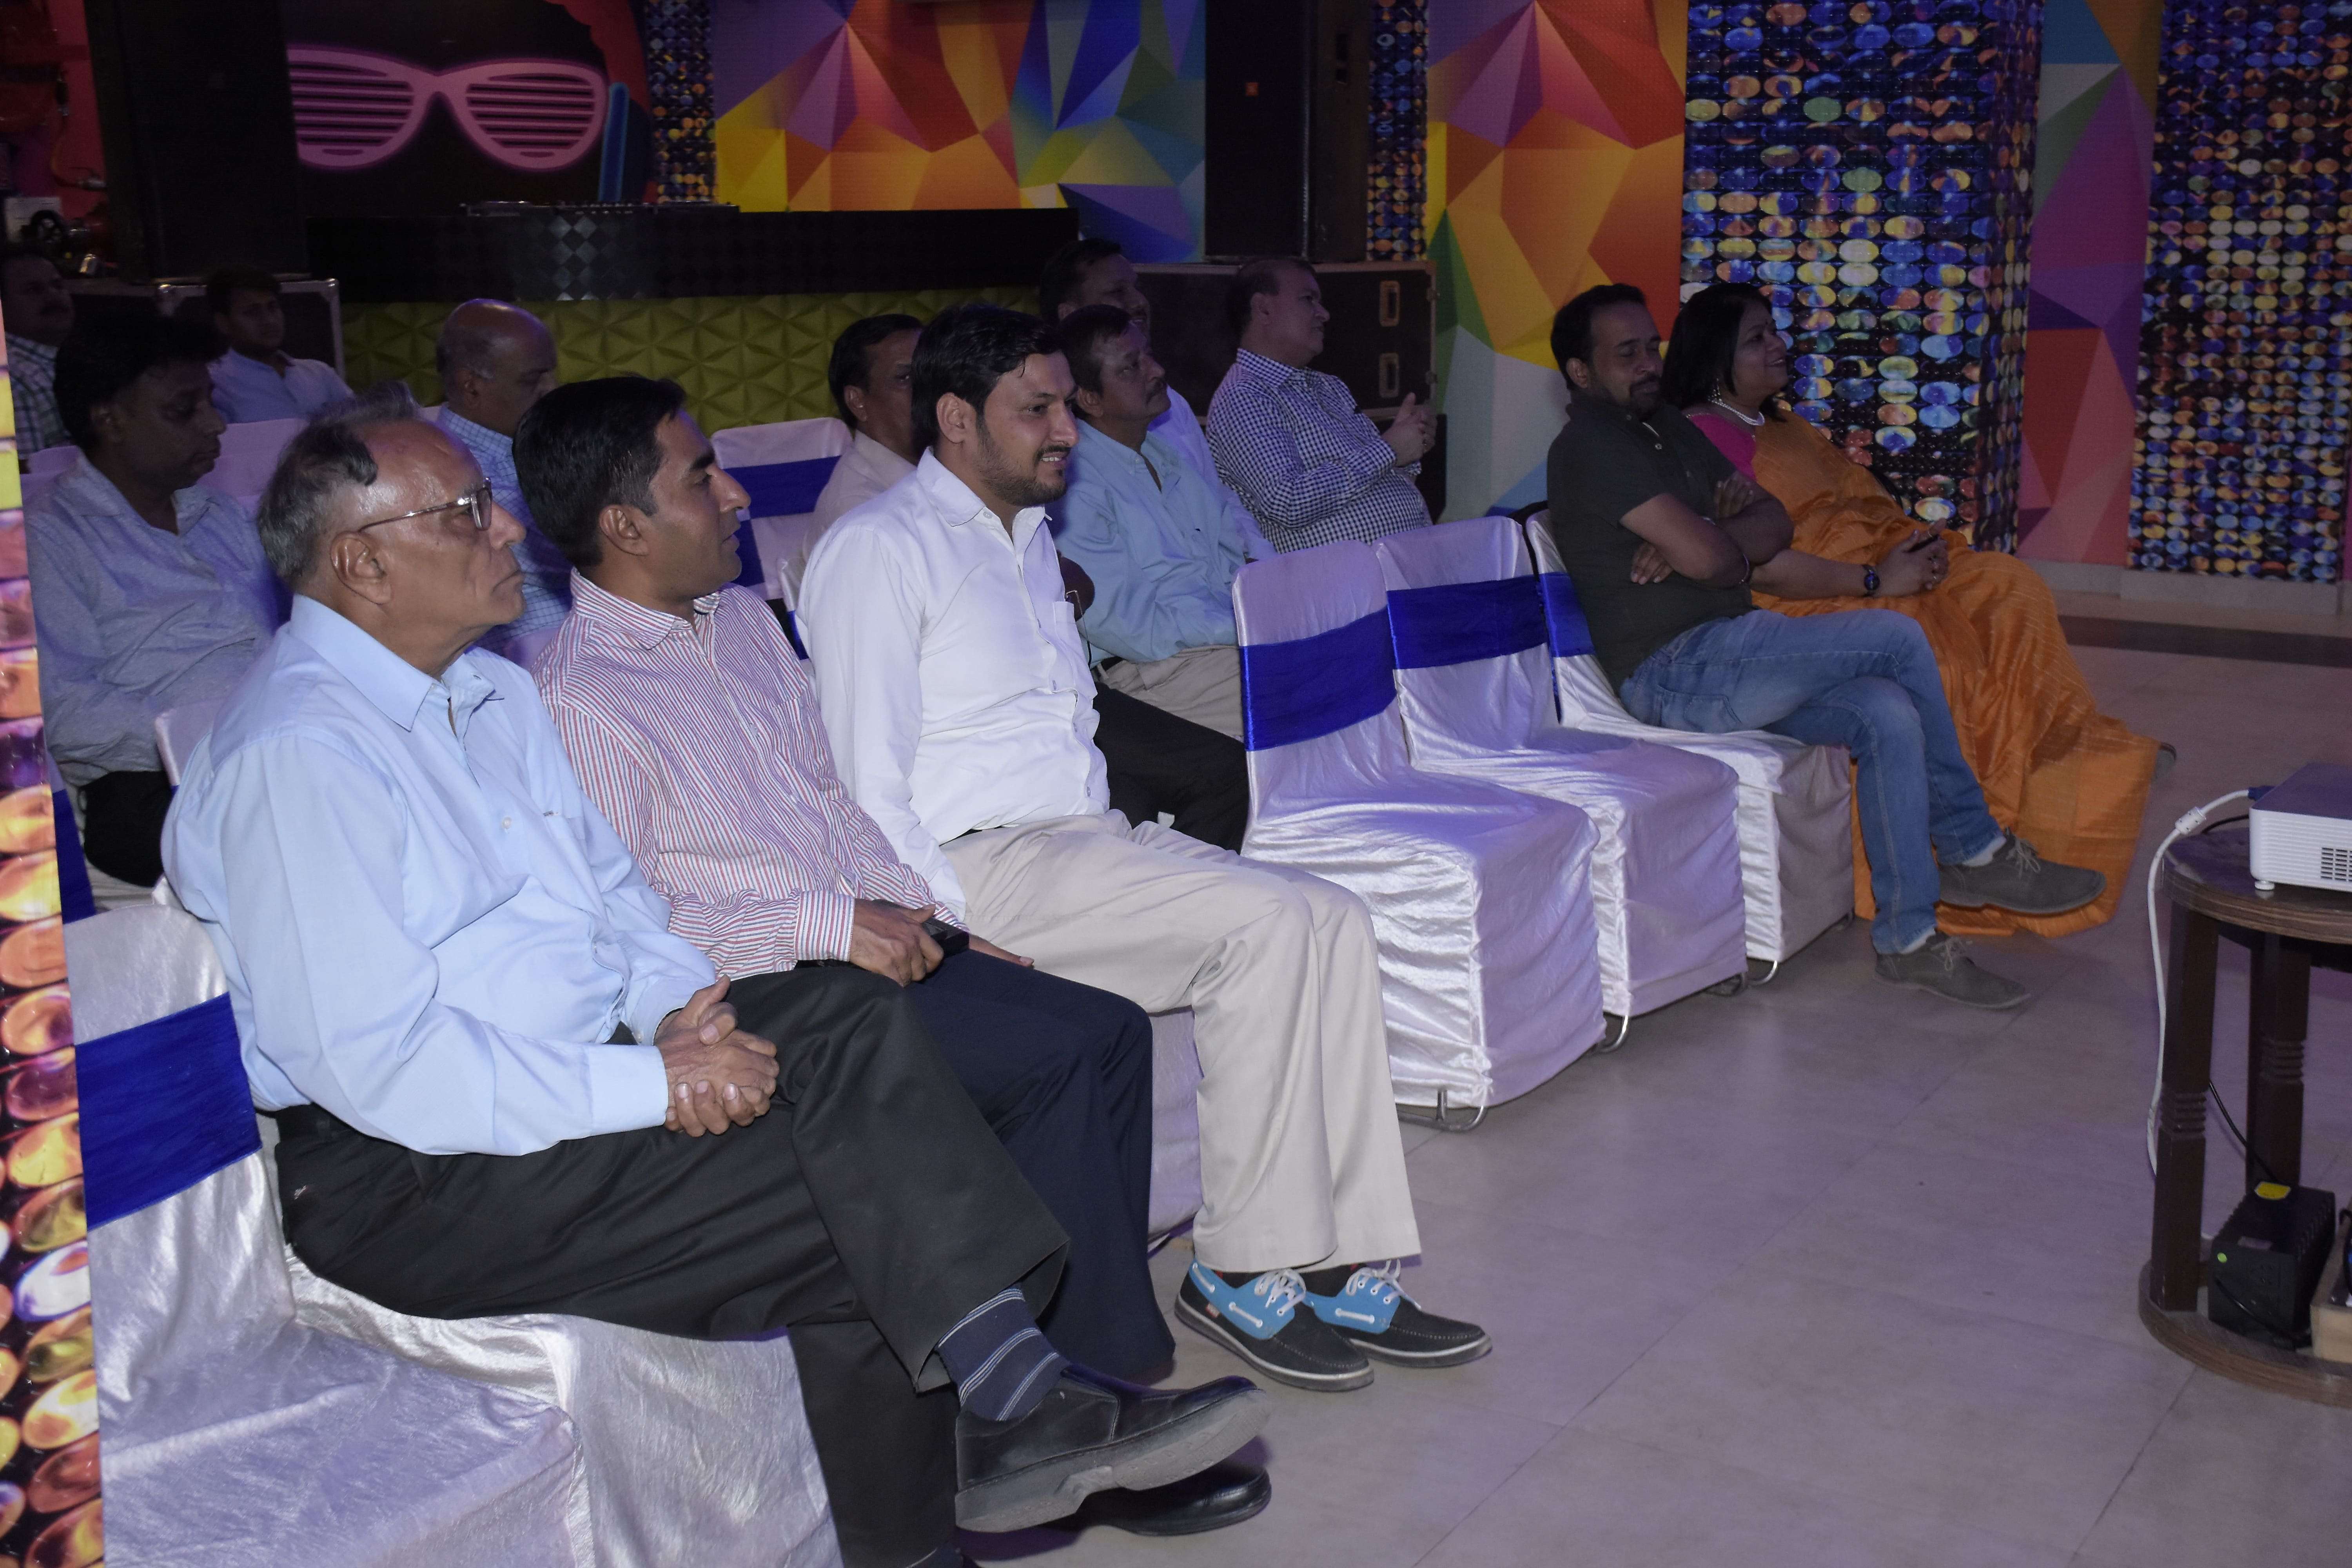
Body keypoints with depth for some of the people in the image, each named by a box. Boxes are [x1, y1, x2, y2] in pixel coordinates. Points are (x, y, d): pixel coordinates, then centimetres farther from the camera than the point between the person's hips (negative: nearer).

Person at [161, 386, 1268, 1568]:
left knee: (848, 1017, -14)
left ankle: (1017, 1384, -18)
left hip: (580, 1072, 9)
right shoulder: (296, 754, -17)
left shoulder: (490, 691, 14)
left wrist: (677, 1010, -5)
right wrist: (649, 1087, -23)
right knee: (842, 1201, -21)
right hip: (410, 1177, -8)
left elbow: (608, 885, 17)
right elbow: (374, 1062, -23)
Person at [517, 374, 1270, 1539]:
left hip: (862, 937, 9)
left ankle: (1094, 1376, -3)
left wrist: (925, 913, 8)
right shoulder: (578, 700, -12)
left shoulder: (743, 617, 15)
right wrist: (827, 925, -18)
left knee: (1112, 1031, -7)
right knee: (1057, 1065, -20)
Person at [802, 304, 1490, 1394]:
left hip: (1087, 837, 8)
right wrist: (961, 930, -20)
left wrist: (1133, 850, 9)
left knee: (1335, 920, -12)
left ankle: (1343, 1264, -11)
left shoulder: (1027, 536, 23)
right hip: (984, 863, -8)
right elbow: (870, 791, -12)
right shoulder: (880, 549, -6)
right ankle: (1243, 1269, -14)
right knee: (1269, 924, -25)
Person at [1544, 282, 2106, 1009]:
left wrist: (1706, 541, -9)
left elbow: (1773, 523, 12)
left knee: (1889, 715, -13)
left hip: (1720, 661, 9)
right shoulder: (1591, 444, -10)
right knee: (1898, 639, -14)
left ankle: (1908, 935, -4)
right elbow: (1708, 558, -19)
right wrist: (1745, 557, 5)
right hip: (1674, 670, -9)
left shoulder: (1666, 426, 20)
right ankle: (1974, 850, 1)